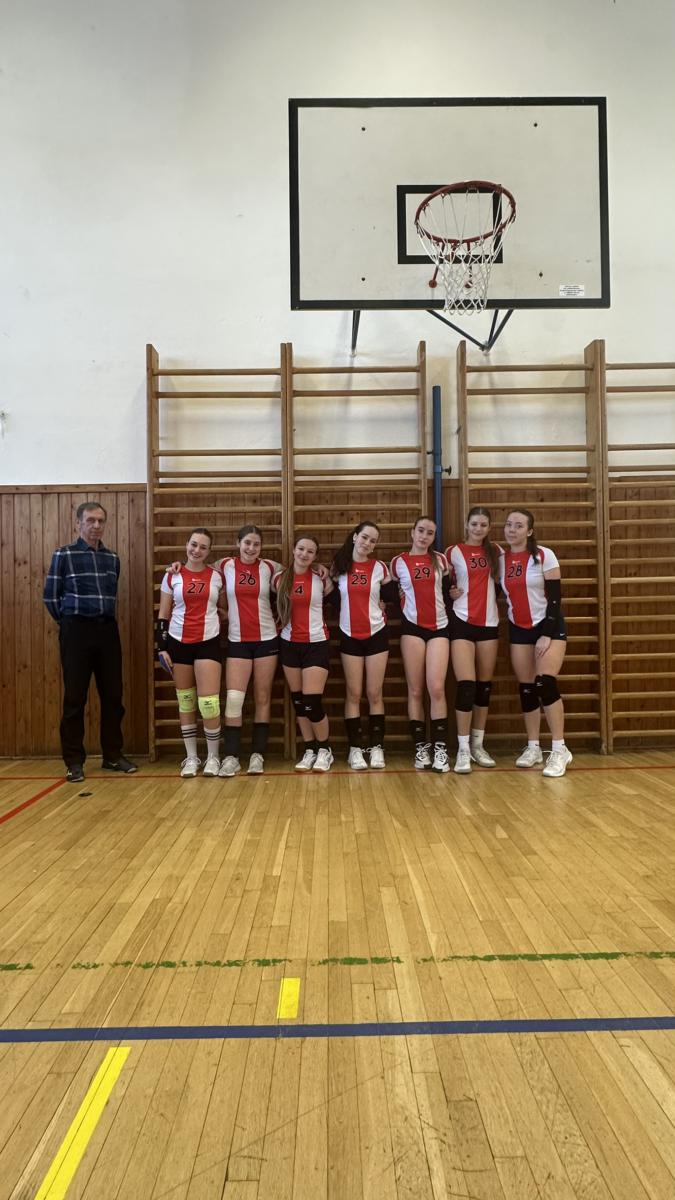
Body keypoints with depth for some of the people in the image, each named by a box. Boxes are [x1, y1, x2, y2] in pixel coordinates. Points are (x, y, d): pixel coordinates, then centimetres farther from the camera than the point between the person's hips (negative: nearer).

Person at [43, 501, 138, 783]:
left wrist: (104, 619, 11)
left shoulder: (112, 558, 11)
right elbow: (51, 596, 1)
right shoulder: (63, 555, -1)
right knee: (75, 697, 0)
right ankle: (74, 761, 8)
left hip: (108, 629, 4)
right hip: (76, 630, -4)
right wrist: (69, 622, 5)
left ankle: (113, 755, 18)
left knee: (113, 695, 6)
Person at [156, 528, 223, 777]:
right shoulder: (172, 576, 1)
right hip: (179, 643, 1)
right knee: (185, 702, 8)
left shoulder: (217, 576, 2)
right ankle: (191, 757, 19)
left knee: (209, 704, -8)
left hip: (208, 642, -1)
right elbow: (163, 615, 4)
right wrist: (161, 647, -1)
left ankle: (213, 757, 9)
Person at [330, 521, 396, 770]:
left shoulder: (379, 567, -1)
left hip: (376, 634, 0)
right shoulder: (339, 565, 0)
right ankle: (355, 749, 7)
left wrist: (381, 604, -6)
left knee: (374, 694, 2)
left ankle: (376, 747, 11)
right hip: (350, 636, 0)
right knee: (354, 694, 1)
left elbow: (393, 595, 8)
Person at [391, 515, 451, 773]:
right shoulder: (398, 563, 5)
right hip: (412, 628, 0)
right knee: (415, 690, 1)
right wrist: (400, 597, -1)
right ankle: (420, 747, 9)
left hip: (439, 627, 1)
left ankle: (441, 748, -4)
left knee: (436, 688, -9)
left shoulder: (440, 560, 9)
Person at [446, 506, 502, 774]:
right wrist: (450, 592, -13)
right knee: (466, 685, -13)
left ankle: (478, 745, 19)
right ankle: (463, 749, -6)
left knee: (485, 685, 8)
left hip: (489, 622, 4)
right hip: (462, 622, -4)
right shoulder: (453, 552, -1)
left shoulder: (495, 551, 8)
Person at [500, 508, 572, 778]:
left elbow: (555, 597, -10)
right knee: (526, 689, 4)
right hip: (518, 630, 4)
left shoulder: (544, 556, -9)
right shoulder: (501, 560, 4)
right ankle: (533, 747, 16)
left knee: (545, 684, -17)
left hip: (549, 626, -4)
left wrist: (547, 634, -16)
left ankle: (559, 750, -8)